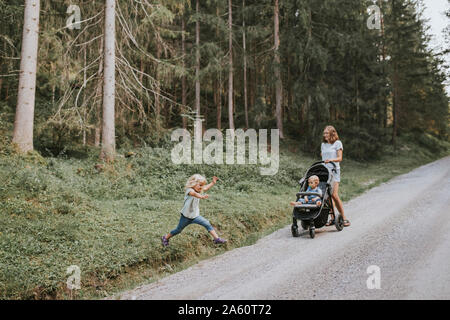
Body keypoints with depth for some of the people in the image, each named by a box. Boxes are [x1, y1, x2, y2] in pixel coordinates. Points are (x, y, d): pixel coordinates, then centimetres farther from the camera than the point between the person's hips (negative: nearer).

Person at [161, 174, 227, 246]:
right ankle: (165, 238, 35)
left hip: (195, 215, 6)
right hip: (186, 216, -6)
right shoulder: (189, 190, -26)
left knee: (207, 224, -10)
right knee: (178, 230, 13)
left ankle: (216, 239, -5)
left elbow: (206, 188, 22)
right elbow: (194, 194, -52)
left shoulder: (198, 190, -1)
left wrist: (213, 183, 14)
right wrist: (201, 196, -71)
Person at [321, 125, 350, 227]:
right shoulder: (323, 144, 18)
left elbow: (340, 158, -6)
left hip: (334, 170, -5)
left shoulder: (337, 143, 2)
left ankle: (344, 218, -5)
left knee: (334, 194, -15)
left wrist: (331, 160, -22)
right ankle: (333, 217, 8)